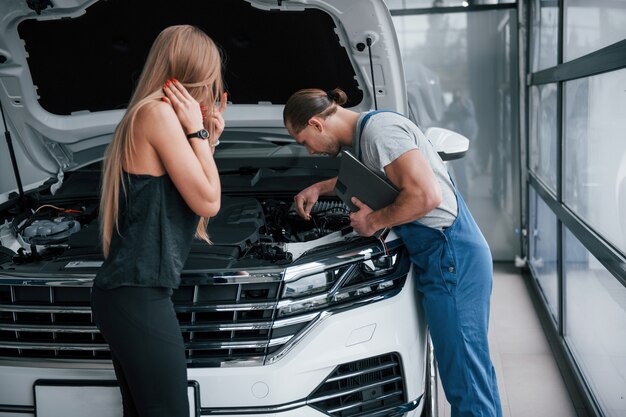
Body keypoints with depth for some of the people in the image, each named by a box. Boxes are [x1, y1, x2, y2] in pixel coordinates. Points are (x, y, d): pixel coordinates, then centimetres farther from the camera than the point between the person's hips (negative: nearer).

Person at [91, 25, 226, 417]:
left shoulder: (146, 116, 18)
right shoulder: (157, 112, -12)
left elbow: (190, 187, 24)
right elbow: (208, 202, -12)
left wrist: (209, 138, 17)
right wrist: (196, 130, -5)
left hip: (127, 292, 10)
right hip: (139, 297, -10)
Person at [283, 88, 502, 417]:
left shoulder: (380, 130, -15)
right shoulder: (363, 135, 17)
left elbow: (426, 196, -25)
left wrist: (373, 222, -11)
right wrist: (319, 188, 33)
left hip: (451, 258, -10)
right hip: (448, 257, 10)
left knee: (465, 374, -6)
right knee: (474, 371, 14)